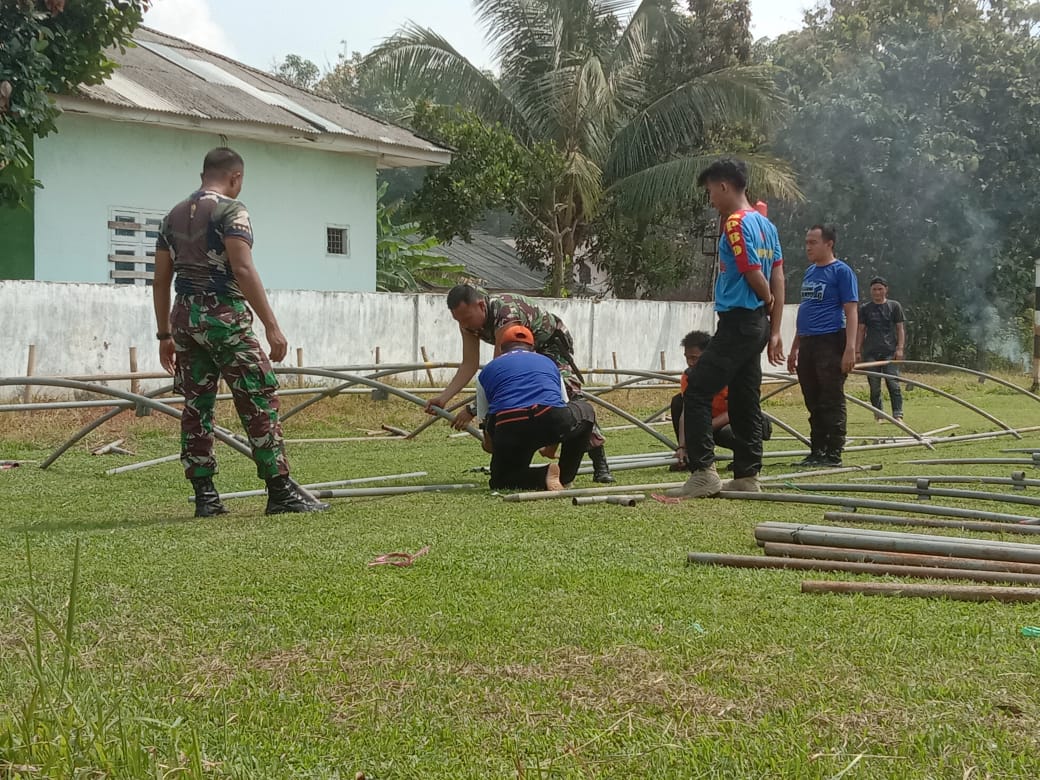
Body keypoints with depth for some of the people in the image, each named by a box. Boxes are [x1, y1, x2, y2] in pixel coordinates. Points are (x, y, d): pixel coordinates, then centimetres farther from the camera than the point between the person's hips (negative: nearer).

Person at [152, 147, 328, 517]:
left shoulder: (173, 216, 15)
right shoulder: (230, 210, -7)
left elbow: (161, 281, 15)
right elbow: (243, 270, -18)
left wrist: (165, 335, 20)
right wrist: (272, 326, -19)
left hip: (184, 316, 7)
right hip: (224, 315, -7)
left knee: (196, 405, 9)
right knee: (260, 401, -2)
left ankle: (205, 496, 9)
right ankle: (280, 491, -2)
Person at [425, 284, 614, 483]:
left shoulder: (505, 315, -41)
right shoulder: (468, 321, -16)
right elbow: (469, 365, -14)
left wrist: (472, 411, -42)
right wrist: (443, 398, -26)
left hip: (551, 342, -8)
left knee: (570, 394, -23)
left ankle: (600, 465, -22)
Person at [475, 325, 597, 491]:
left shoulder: (487, 371, 30)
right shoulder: (548, 363, 34)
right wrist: (550, 448, 62)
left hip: (508, 429, -1)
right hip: (552, 421, 1)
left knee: (501, 480, 25)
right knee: (585, 411, 34)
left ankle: (542, 477, -6)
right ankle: (564, 478, 24)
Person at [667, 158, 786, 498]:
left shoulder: (736, 223, -13)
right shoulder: (764, 223, 15)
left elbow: (755, 276, -17)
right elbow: (777, 277, 14)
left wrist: (769, 303, 4)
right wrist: (774, 330, 14)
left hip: (737, 323, -10)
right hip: (758, 324, 10)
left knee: (696, 391, -10)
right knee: (744, 401, 12)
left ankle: (703, 472, -16)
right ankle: (747, 476, 15)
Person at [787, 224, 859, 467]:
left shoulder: (841, 271, -6)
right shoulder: (809, 272, 18)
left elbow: (851, 311, -11)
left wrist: (850, 349, -19)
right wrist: (795, 347, 22)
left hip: (830, 343, -8)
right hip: (808, 344, 8)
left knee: (832, 402, -5)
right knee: (813, 403, 10)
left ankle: (833, 454, -1)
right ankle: (816, 452, 16)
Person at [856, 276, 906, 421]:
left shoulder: (894, 306, 7)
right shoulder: (865, 308, 11)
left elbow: (900, 328, 6)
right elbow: (861, 330, 10)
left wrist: (900, 348, -4)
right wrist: (857, 351, 3)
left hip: (890, 352, -2)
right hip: (870, 353, 2)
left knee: (893, 383, -10)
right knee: (874, 386, 2)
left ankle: (898, 415, -10)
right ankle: (879, 416, 8)